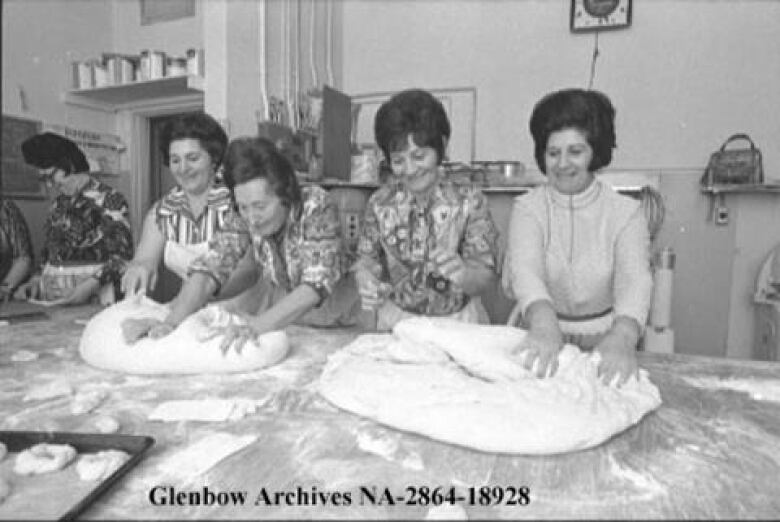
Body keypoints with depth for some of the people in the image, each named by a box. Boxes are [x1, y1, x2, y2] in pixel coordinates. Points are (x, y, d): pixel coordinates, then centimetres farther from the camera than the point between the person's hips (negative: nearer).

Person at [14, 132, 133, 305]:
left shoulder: (108, 199, -6)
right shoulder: (58, 203, 14)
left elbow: (122, 255, -11)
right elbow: (48, 252, 22)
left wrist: (89, 286, -19)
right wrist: (36, 280, 7)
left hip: (92, 297, -6)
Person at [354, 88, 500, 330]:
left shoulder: (469, 201, -7)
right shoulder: (380, 202, -1)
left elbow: (486, 275, -9)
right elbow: (366, 258, 5)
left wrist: (464, 275, -31)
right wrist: (366, 281, -17)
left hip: (457, 320, -1)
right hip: (396, 318, 1)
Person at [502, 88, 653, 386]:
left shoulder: (626, 212, -2)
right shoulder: (527, 208, -2)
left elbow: (634, 279, -17)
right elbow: (525, 268, -20)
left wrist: (622, 337, -37)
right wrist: (543, 322, -39)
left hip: (604, 342, 1)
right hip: (543, 336, 0)